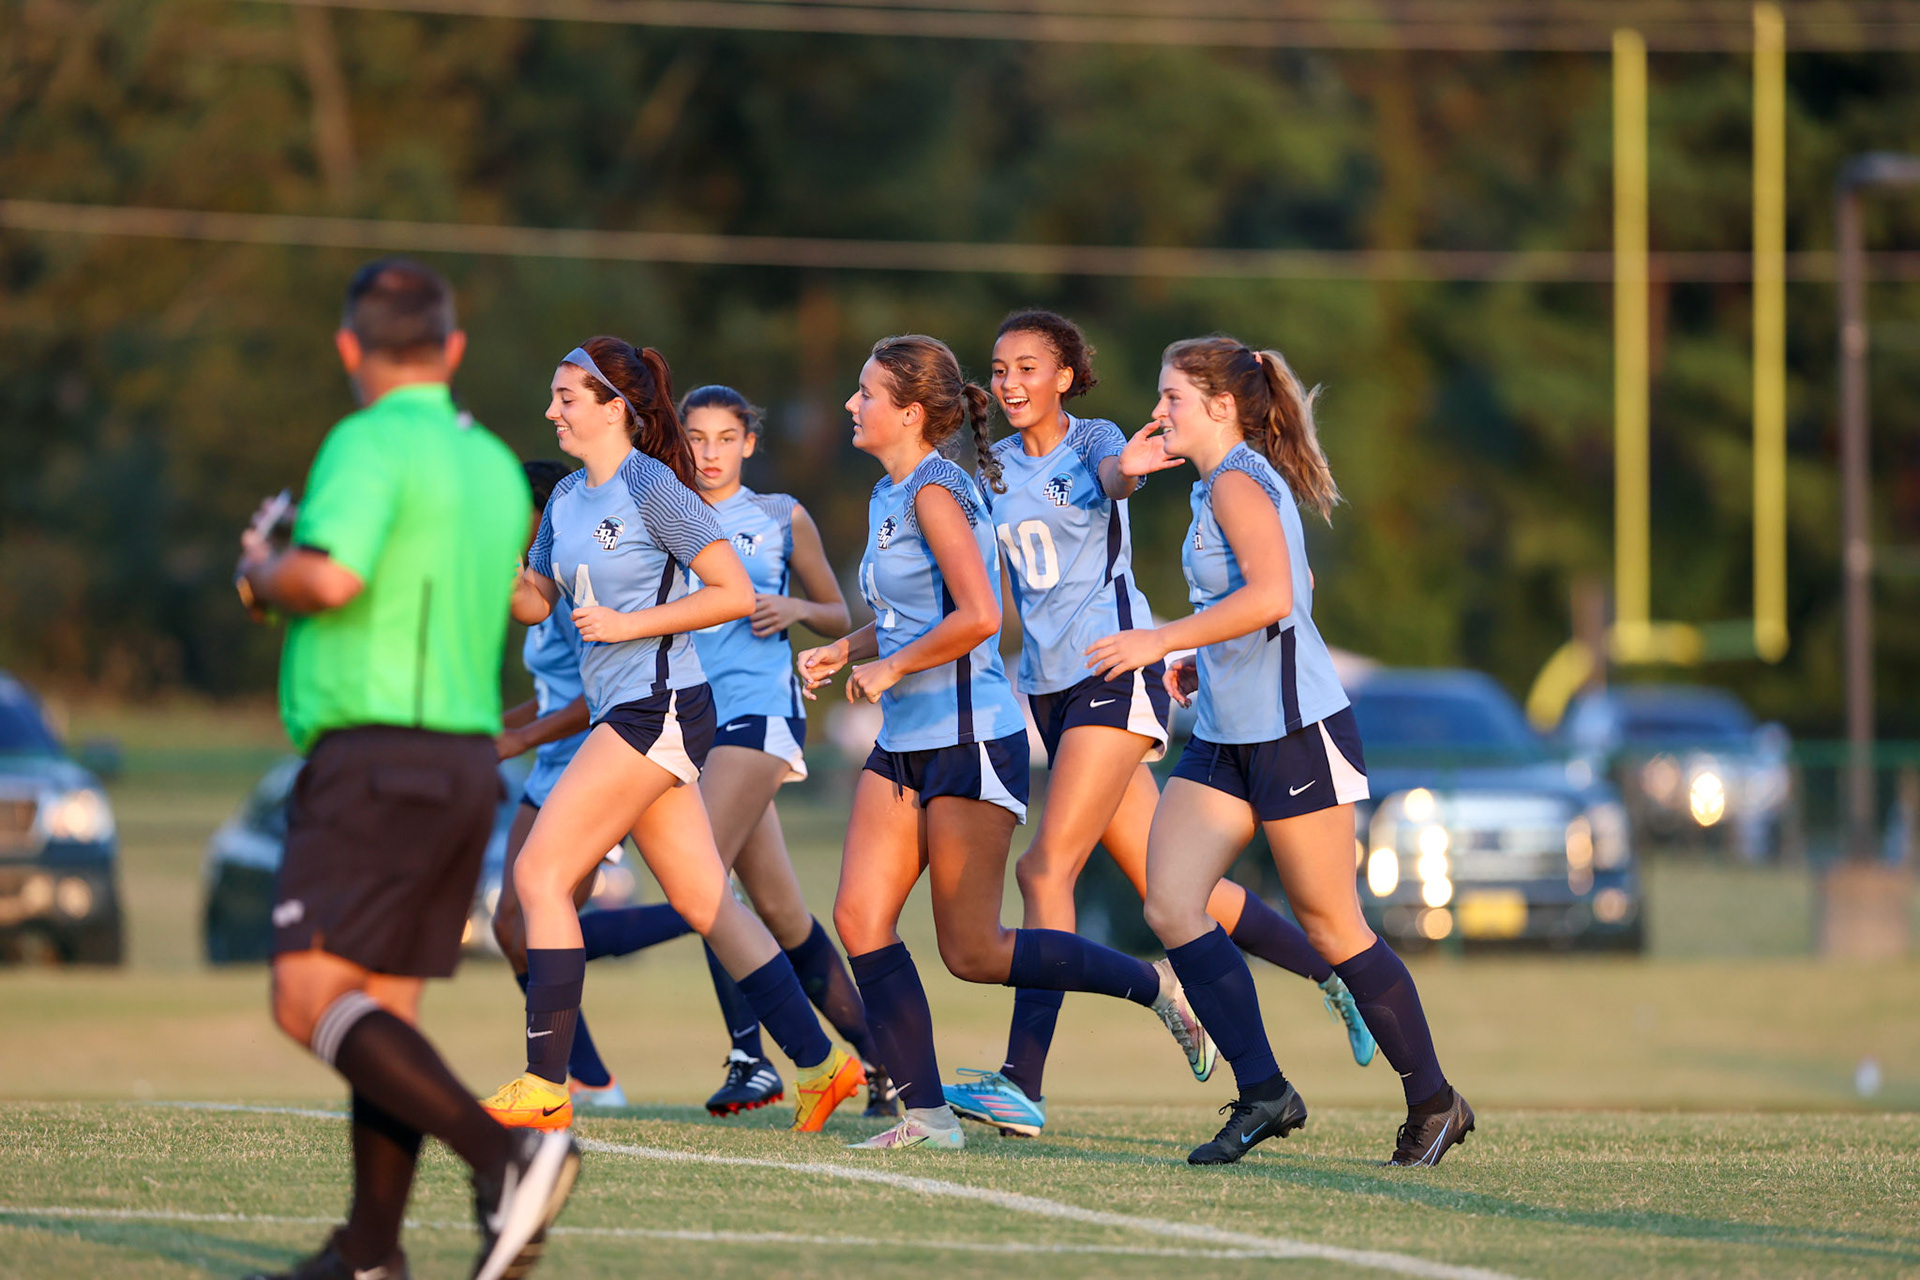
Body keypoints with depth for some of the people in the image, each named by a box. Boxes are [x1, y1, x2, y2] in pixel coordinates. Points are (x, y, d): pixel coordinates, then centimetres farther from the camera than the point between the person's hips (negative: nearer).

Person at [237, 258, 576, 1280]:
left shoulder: (371, 444, -10)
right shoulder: (496, 466, 15)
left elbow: (328, 578, -25)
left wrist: (261, 572, -3)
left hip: (374, 760, -8)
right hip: (468, 760, 8)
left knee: (309, 999, -13)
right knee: (383, 1011, 11)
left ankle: (507, 1152, -28)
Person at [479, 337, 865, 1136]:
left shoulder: (652, 488, -11)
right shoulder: (567, 498, 14)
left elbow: (736, 594, -14)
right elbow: (535, 602, 21)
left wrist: (628, 623, -16)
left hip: (658, 709, -9)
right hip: (624, 713, 9)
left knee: (540, 875, -10)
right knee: (705, 902, 8)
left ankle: (545, 1086, -10)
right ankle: (819, 1062, 9)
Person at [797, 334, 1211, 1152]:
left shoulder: (934, 493, -14)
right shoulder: (887, 496, 14)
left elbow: (977, 616, -24)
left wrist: (888, 669, -13)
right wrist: (842, 651, 11)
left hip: (970, 740, -9)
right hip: (904, 745, 9)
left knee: (972, 952, -5)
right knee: (859, 918, -3)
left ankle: (1153, 985, 11)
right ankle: (926, 1113, -1)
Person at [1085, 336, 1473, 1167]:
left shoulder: (1237, 482, -14)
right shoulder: (1225, 483, 16)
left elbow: (1271, 595, -28)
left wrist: (1163, 641, -25)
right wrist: (1204, 658, 19)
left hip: (1294, 729, -10)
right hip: (1225, 738, 10)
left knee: (1331, 926, -1)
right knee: (1169, 904, -5)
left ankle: (1433, 1102, 11)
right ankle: (1263, 1095, -5)